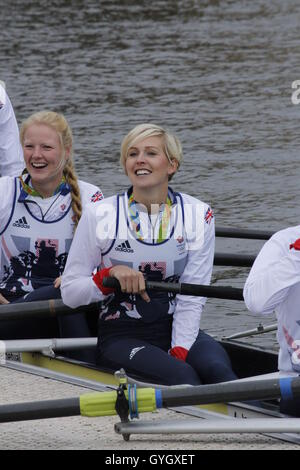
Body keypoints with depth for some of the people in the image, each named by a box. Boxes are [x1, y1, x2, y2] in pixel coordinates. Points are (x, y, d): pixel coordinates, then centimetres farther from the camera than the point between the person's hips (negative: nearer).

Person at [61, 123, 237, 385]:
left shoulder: (197, 215, 2)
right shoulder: (99, 216, -1)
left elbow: (192, 298, -3)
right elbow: (69, 293, 1)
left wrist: (179, 354, -15)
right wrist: (109, 275, -17)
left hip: (179, 331, 2)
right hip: (120, 337, -2)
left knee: (217, 370, -31)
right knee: (182, 377, -31)